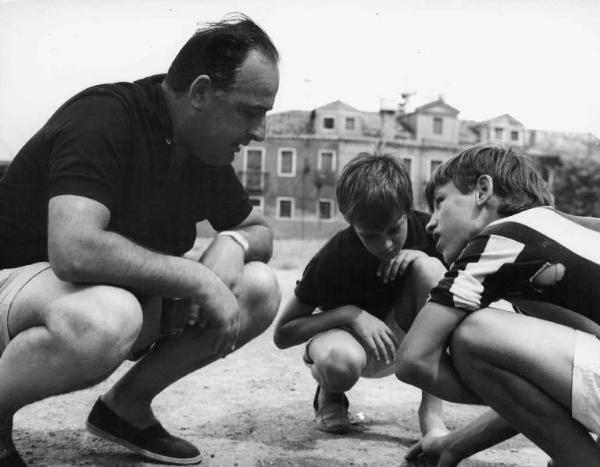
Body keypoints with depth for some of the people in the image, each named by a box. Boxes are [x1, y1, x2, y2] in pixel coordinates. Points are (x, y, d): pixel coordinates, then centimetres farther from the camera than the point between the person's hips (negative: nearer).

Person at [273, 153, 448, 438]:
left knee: (428, 267, -27)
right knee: (340, 361, -41)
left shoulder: (424, 229, -19)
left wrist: (421, 258, -26)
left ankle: (432, 412, -22)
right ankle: (330, 393, 2)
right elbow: (282, 334, -19)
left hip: (398, 341, 3)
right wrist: (349, 313, -32)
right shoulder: (333, 260, -26)